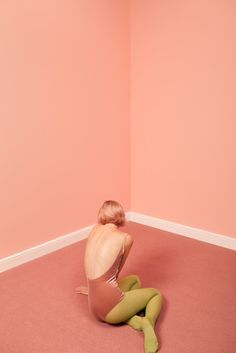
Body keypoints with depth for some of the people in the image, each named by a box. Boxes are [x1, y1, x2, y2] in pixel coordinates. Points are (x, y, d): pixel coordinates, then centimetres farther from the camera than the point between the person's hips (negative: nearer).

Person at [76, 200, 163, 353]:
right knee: (156, 294, 22)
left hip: (95, 308, 5)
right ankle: (148, 322, -9)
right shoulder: (126, 238, -4)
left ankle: (135, 320, 5)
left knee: (134, 280, 31)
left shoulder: (95, 230, 8)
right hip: (110, 306, -5)